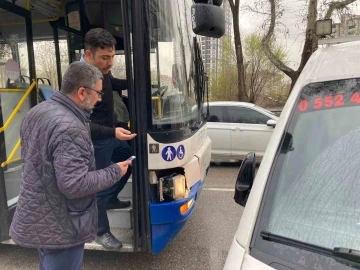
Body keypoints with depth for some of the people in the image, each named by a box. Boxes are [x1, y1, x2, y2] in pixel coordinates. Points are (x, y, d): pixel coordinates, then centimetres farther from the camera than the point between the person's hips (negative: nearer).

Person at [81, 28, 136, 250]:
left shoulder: (102, 71, -2)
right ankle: (102, 232, 27)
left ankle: (111, 199, 46)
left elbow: (115, 84, 22)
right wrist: (112, 132, -41)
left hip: (111, 135, 9)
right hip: (95, 142, -9)